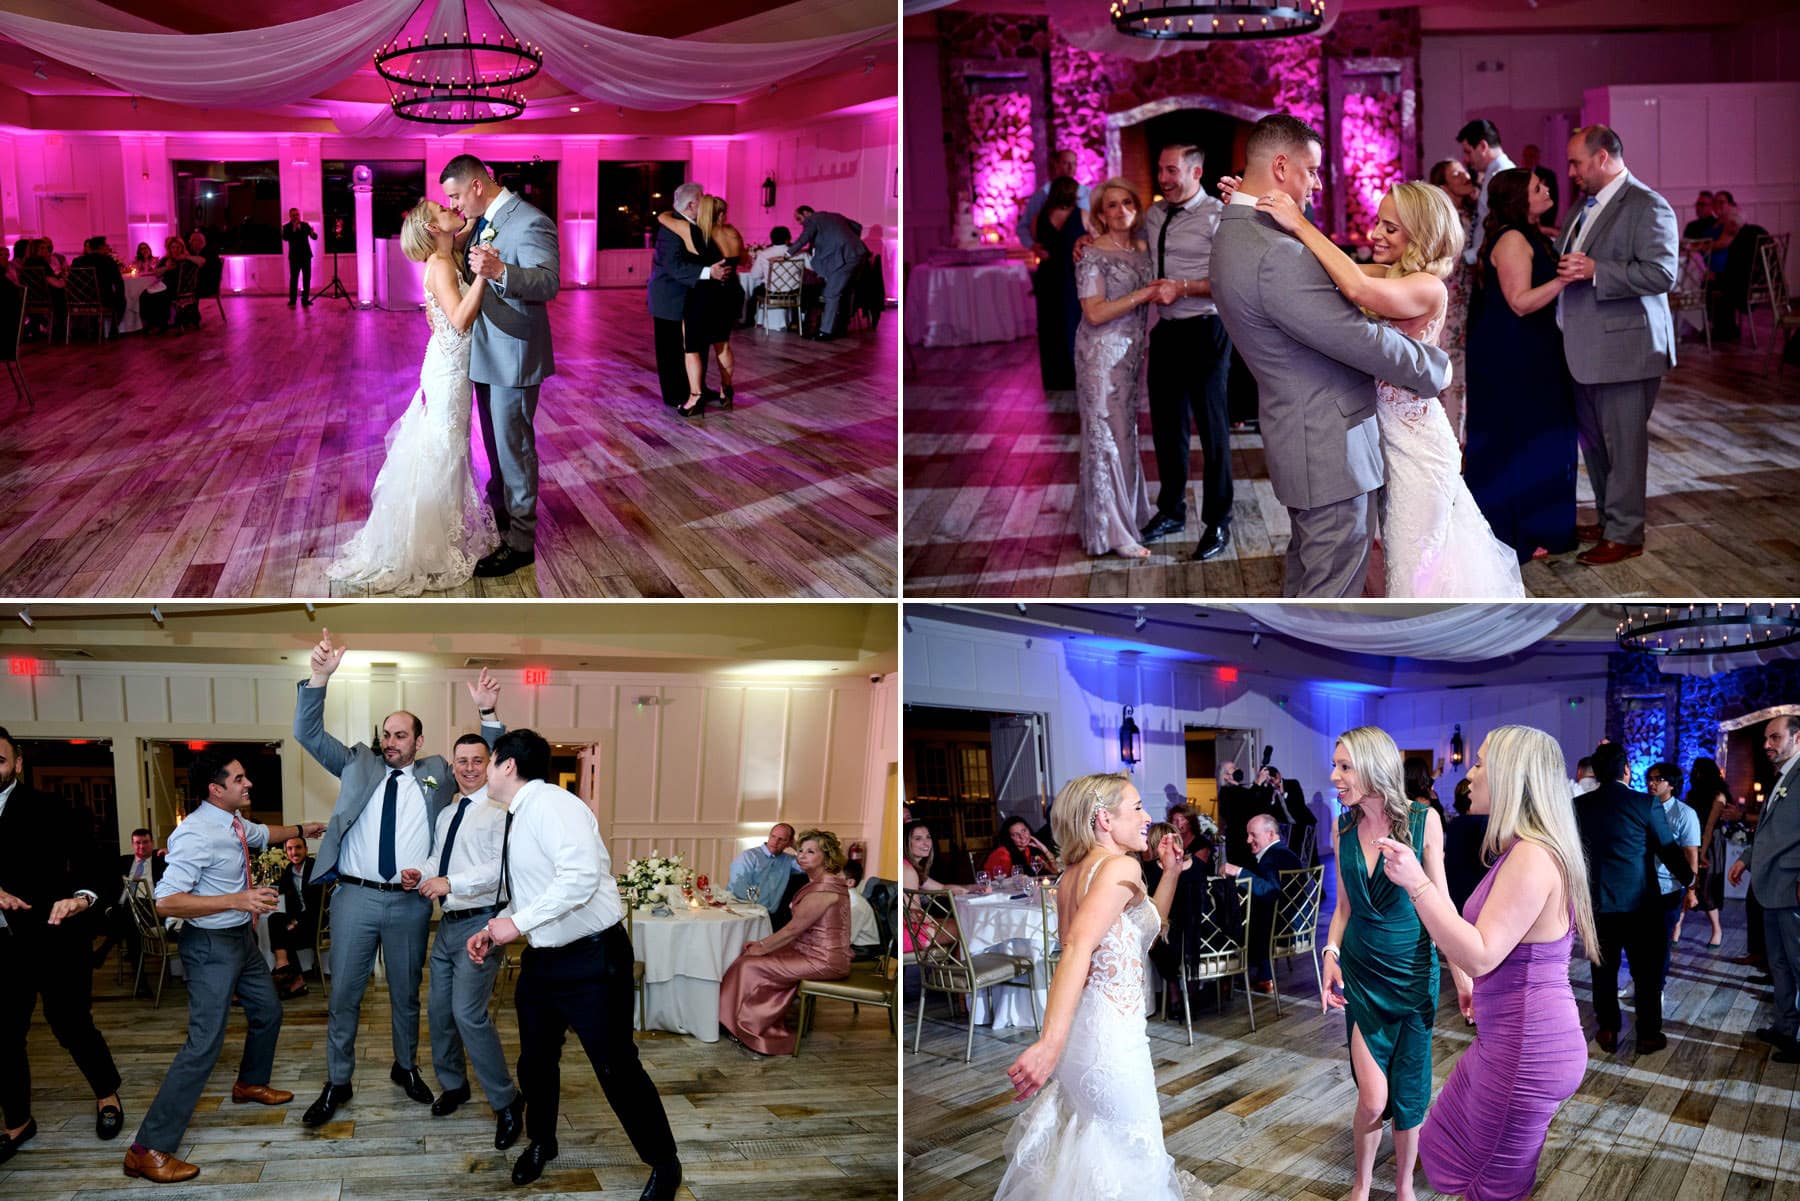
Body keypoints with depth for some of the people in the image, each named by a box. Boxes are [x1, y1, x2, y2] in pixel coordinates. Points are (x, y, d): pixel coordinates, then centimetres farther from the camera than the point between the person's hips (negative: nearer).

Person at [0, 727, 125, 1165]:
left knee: (71, 1024, 4)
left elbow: (92, 864, -15)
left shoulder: (50, 810, -10)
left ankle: (108, 1095, 28)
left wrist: (81, 898, -36)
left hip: (55, 940, -4)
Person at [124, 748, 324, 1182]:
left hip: (242, 936, 9)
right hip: (212, 946, -9)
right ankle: (148, 1149, -10)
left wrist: (301, 830, 33)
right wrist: (238, 899, -36)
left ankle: (251, 1083, 53)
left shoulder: (234, 821, 1)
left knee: (267, 1012, 26)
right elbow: (166, 902, -31)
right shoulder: (196, 834, -27)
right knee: (206, 1042, -14)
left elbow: (261, 833, 27)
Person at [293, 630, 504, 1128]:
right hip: (355, 897, 0)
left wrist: (487, 713, -10)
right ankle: (337, 1082, 17)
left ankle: (406, 1067, 32)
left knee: (406, 993, 13)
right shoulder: (358, 764, 8)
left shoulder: (437, 773, 8)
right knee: (343, 993, 5)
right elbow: (308, 733, 2)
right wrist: (320, 676, -13)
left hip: (410, 903, 0)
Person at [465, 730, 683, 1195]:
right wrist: (493, 930, 7)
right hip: (542, 958, 9)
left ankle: (664, 1164, 14)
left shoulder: (551, 805, -19)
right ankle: (541, 1143, 41)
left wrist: (519, 923, -27)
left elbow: (581, 875, -32)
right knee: (536, 1060, 18)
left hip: (591, 958, -9)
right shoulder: (517, 819, 11)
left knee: (616, 1066, -2)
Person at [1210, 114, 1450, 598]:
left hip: (1301, 430, 11)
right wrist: (1436, 367, -9)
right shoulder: (1274, 254, -27)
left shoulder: (1236, 235, 8)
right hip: (1330, 446, -11)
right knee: (1334, 579, -1)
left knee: (1307, 567, 23)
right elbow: (1359, 339, -23)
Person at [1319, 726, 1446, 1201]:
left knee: (1408, 1092, 8)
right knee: (1373, 1098, -3)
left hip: (1413, 970, -2)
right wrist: (1331, 955, -4)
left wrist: (1463, 976, -12)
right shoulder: (1344, 828, 0)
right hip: (1362, 972, 2)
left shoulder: (1422, 820, -11)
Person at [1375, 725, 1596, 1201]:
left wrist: (1416, 882, -28)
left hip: (1527, 1051, -10)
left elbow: (1480, 956, -27)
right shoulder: (1523, 850, 9)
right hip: (1508, 1039, 10)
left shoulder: (1532, 856, -24)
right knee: (1457, 1160, 21)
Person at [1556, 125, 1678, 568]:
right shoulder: (1586, 205, 15)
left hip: (1624, 347, -9)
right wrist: (1566, 269, 10)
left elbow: (1662, 273, -21)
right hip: (1586, 348, 9)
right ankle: (1607, 519, 29)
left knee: (1623, 444, -2)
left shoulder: (1648, 207, -12)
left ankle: (1624, 535, 6)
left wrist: (1595, 271, -24)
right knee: (1592, 440, 16)